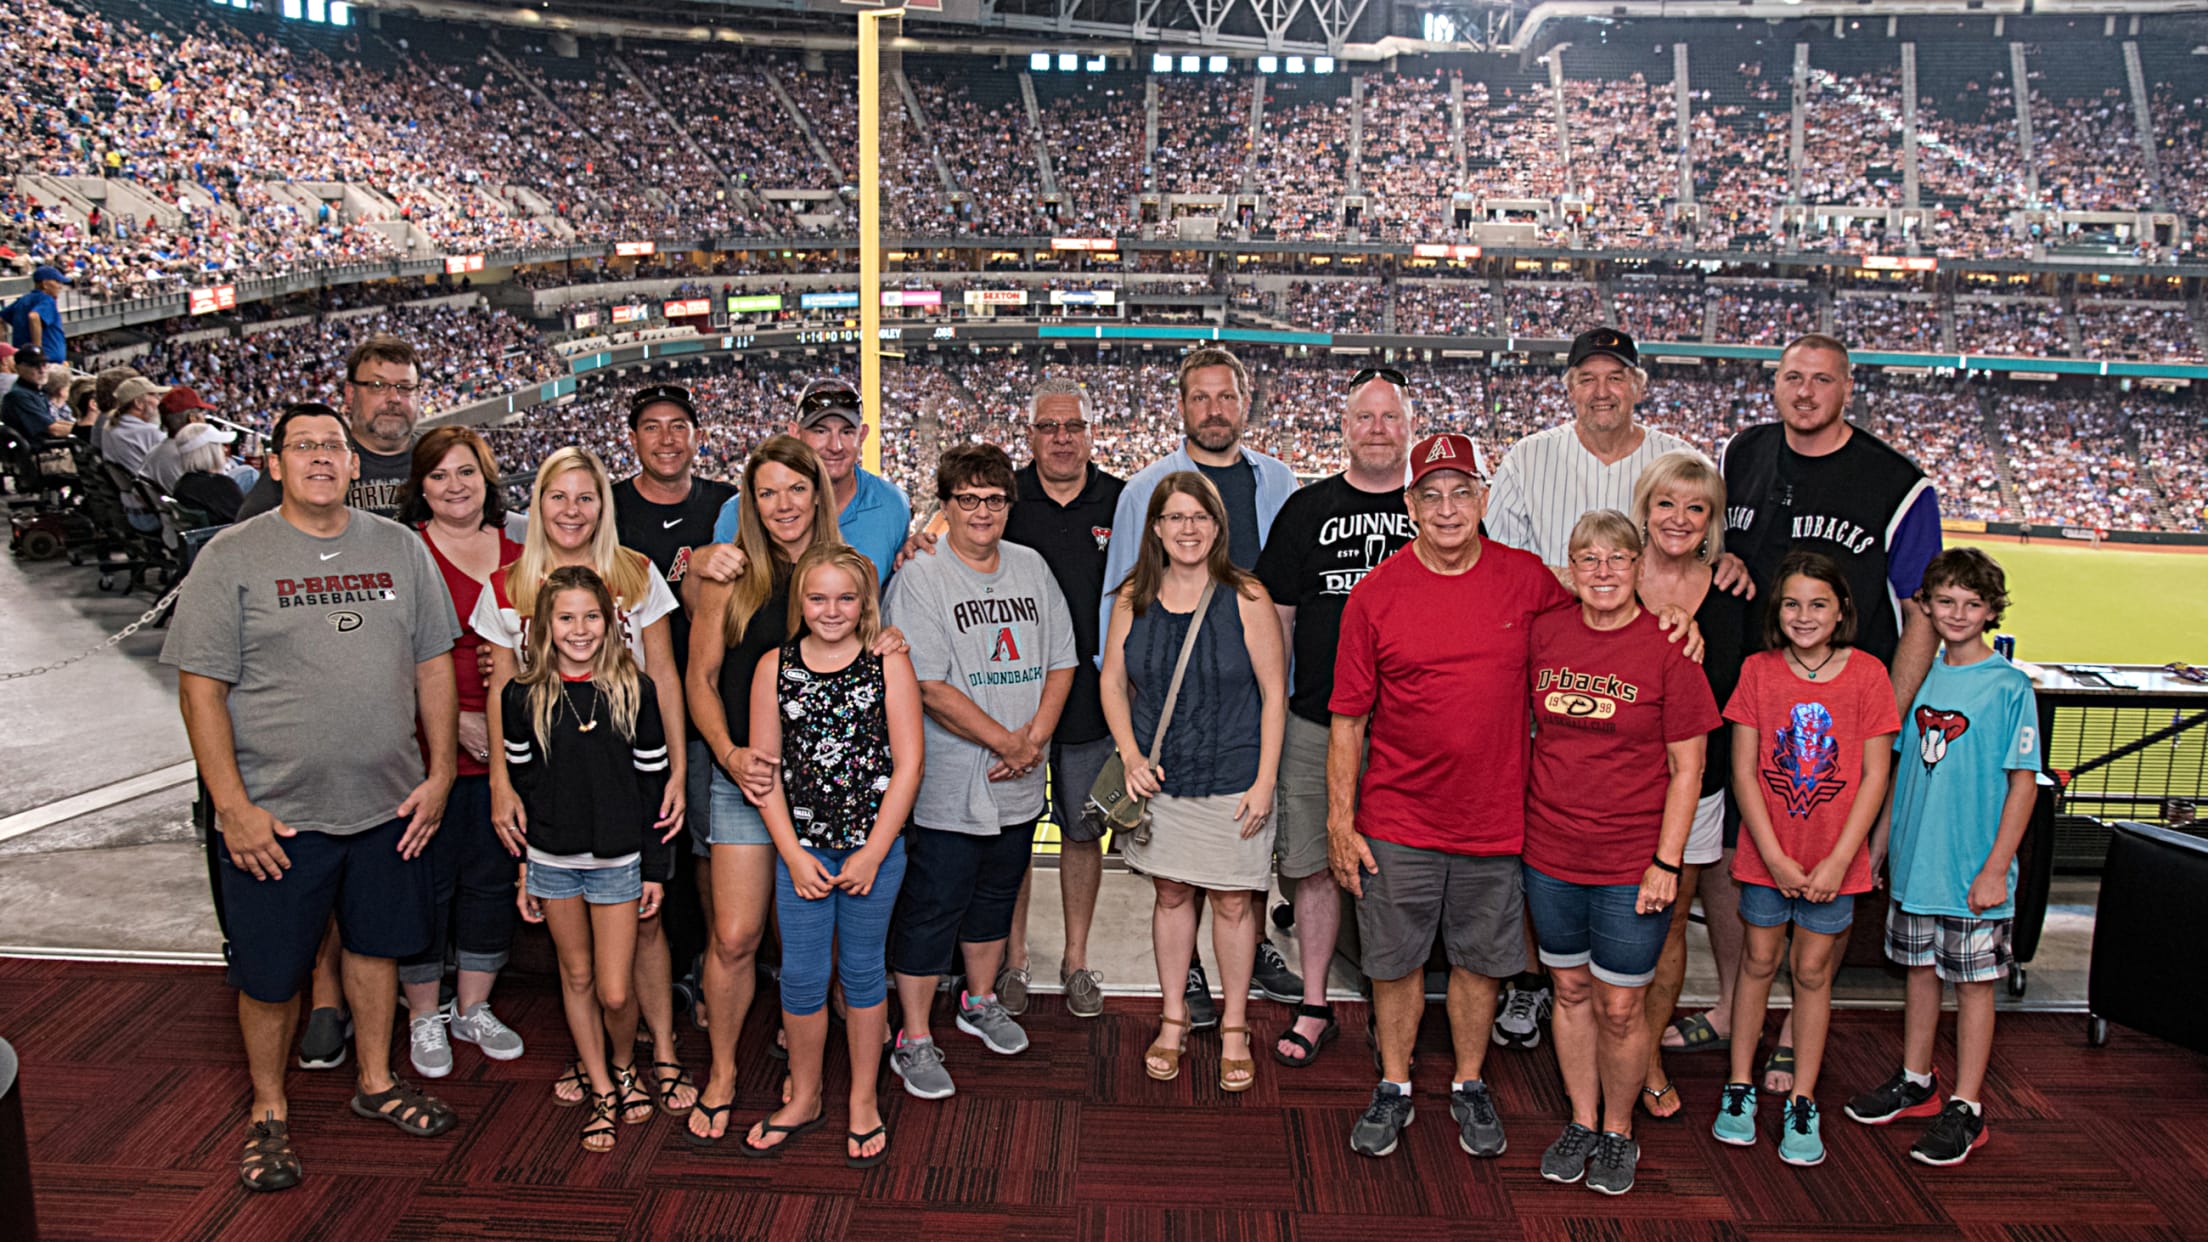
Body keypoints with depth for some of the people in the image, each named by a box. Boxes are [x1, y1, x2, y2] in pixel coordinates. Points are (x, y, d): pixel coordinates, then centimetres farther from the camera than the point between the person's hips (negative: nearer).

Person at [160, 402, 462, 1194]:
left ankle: (376, 1081, 37)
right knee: (270, 973, 8)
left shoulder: (400, 548, 3)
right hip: (275, 814, -3)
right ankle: (269, 1110, 29)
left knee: (376, 942, 18)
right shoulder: (232, 557, -6)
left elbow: (434, 666, 7)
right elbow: (201, 688, -9)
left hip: (388, 803, 3)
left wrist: (439, 773, 2)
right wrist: (233, 807, -14)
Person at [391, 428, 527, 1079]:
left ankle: (473, 1008, 29)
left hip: (506, 748, 4)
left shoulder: (517, 556, 7)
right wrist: (454, 720, -14)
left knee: (493, 875, 12)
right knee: (426, 878, 6)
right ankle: (424, 1017, 24)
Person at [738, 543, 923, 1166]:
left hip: (874, 847, -1)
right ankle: (804, 1097, 30)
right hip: (800, 850, 2)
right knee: (801, 976, 8)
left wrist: (872, 854, -10)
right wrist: (794, 854, -6)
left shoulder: (890, 665, -4)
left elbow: (908, 765, -7)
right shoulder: (775, 667, 1)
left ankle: (863, 1101, 27)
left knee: (862, 971, 10)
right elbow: (764, 767, 1)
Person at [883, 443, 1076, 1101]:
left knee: (996, 896, 21)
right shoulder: (919, 580, -11)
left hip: (1018, 782, 6)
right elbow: (931, 688, -17)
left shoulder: (1032, 567, 7)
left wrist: (1034, 739, -6)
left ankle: (980, 1001, 41)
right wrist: (1006, 741, -15)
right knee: (931, 908, 3)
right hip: (946, 786, -6)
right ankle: (915, 1040, 16)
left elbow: (1061, 661, 8)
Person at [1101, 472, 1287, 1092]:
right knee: (1170, 895, 15)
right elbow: (1114, 682, 7)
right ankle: (1173, 1019, 32)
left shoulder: (1246, 599, -9)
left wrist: (1265, 780, -10)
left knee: (1232, 902, 8)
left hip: (1232, 780, -3)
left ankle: (1235, 1028, 26)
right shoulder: (1134, 598, 0)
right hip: (1158, 778, 3)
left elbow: (1274, 693, -6)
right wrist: (1131, 755, -6)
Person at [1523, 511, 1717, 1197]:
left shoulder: (1668, 648, -10)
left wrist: (1667, 862, -10)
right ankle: (1581, 1122, 33)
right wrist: (1515, 822, 9)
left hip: (1631, 865, -3)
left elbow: (1686, 768, -6)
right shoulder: (1544, 632, -1)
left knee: (1619, 1007, 5)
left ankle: (1618, 1131, 28)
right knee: (1571, 991, 15)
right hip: (1550, 855, 3)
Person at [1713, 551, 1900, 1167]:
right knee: (1758, 961, 11)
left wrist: (1837, 861, -11)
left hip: (1833, 860, -1)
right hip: (1765, 854, 1)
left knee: (1812, 971, 9)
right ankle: (1739, 1089, 24)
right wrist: (1775, 857, -10)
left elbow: (1875, 777, -6)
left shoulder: (1867, 673, -6)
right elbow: (1744, 771, -4)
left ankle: (1802, 1104, 21)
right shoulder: (1758, 670, -4)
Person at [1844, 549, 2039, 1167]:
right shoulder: (1921, 678, 5)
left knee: (1973, 983, 6)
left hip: (1974, 873, -5)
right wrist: (1880, 838, 12)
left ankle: (1966, 1109, 16)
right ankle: (1915, 1082, 31)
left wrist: (1996, 869, -14)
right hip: (1914, 861, 5)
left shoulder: (2009, 686, -10)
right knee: (1921, 971, 16)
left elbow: (2024, 782, -11)